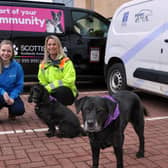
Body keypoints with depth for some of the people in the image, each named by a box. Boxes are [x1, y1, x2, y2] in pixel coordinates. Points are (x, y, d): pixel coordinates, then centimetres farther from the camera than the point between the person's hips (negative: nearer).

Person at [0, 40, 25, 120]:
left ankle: (11, 111, 16)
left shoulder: (17, 66, -9)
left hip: (12, 94, 2)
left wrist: (12, 97, -20)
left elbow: (19, 85, -6)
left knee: (20, 110, -22)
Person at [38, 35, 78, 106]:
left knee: (60, 90, -36)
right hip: (50, 93, 4)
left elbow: (69, 81, -17)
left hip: (67, 94, -4)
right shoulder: (43, 64, 8)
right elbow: (42, 82, 10)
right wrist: (45, 89, -14)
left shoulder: (66, 62, -8)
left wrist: (50, 87, -21)